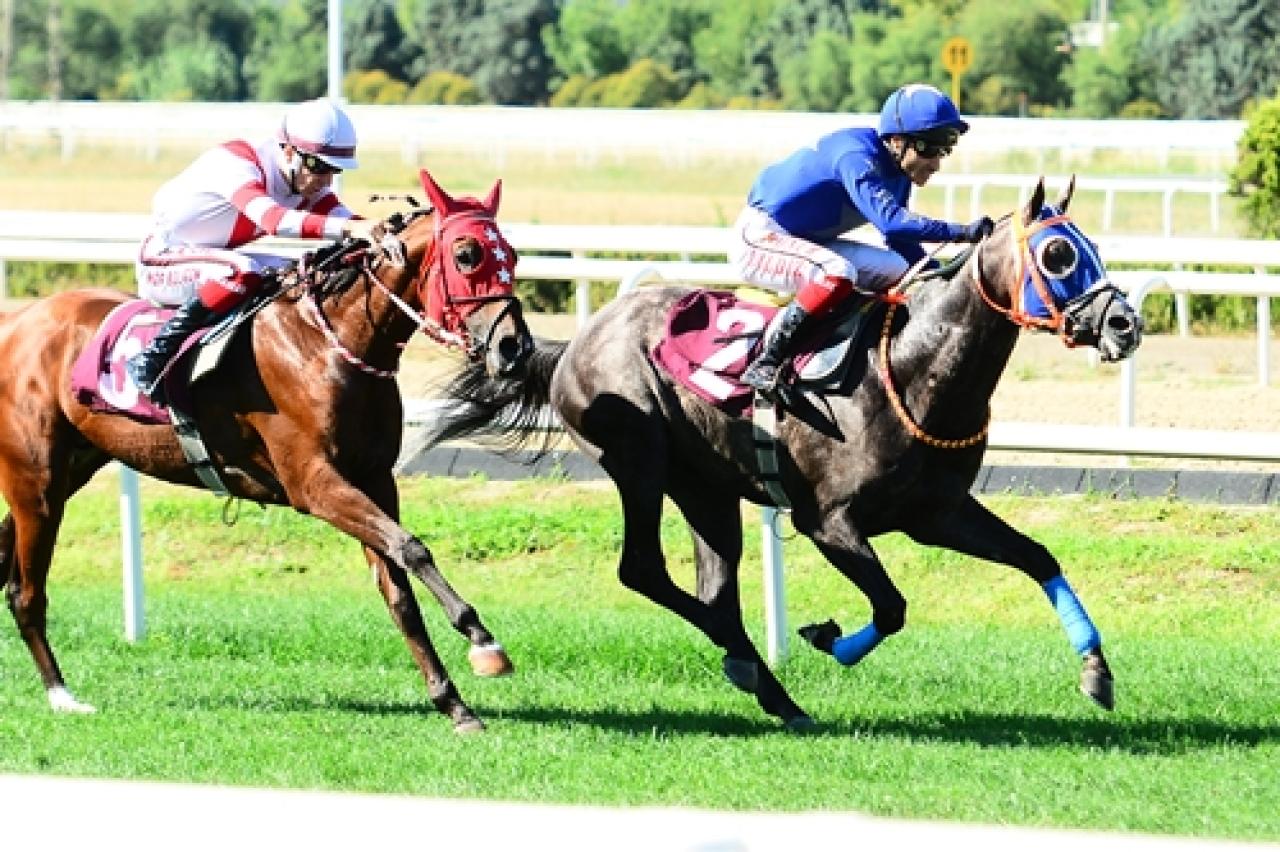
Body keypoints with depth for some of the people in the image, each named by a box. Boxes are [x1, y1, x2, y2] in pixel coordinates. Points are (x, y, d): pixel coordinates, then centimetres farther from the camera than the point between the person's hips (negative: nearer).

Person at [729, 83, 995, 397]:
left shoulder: (897, 172, 2)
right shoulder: (855, 156, -27)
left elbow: (901, 242, 12)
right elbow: (890, 219, -40)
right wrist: (962, 232, -43)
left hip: (806, 242, 10)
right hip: (759, 239, -10)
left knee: (897, 271, 4)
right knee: (838, 272, -34)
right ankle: (764, 364, -30)